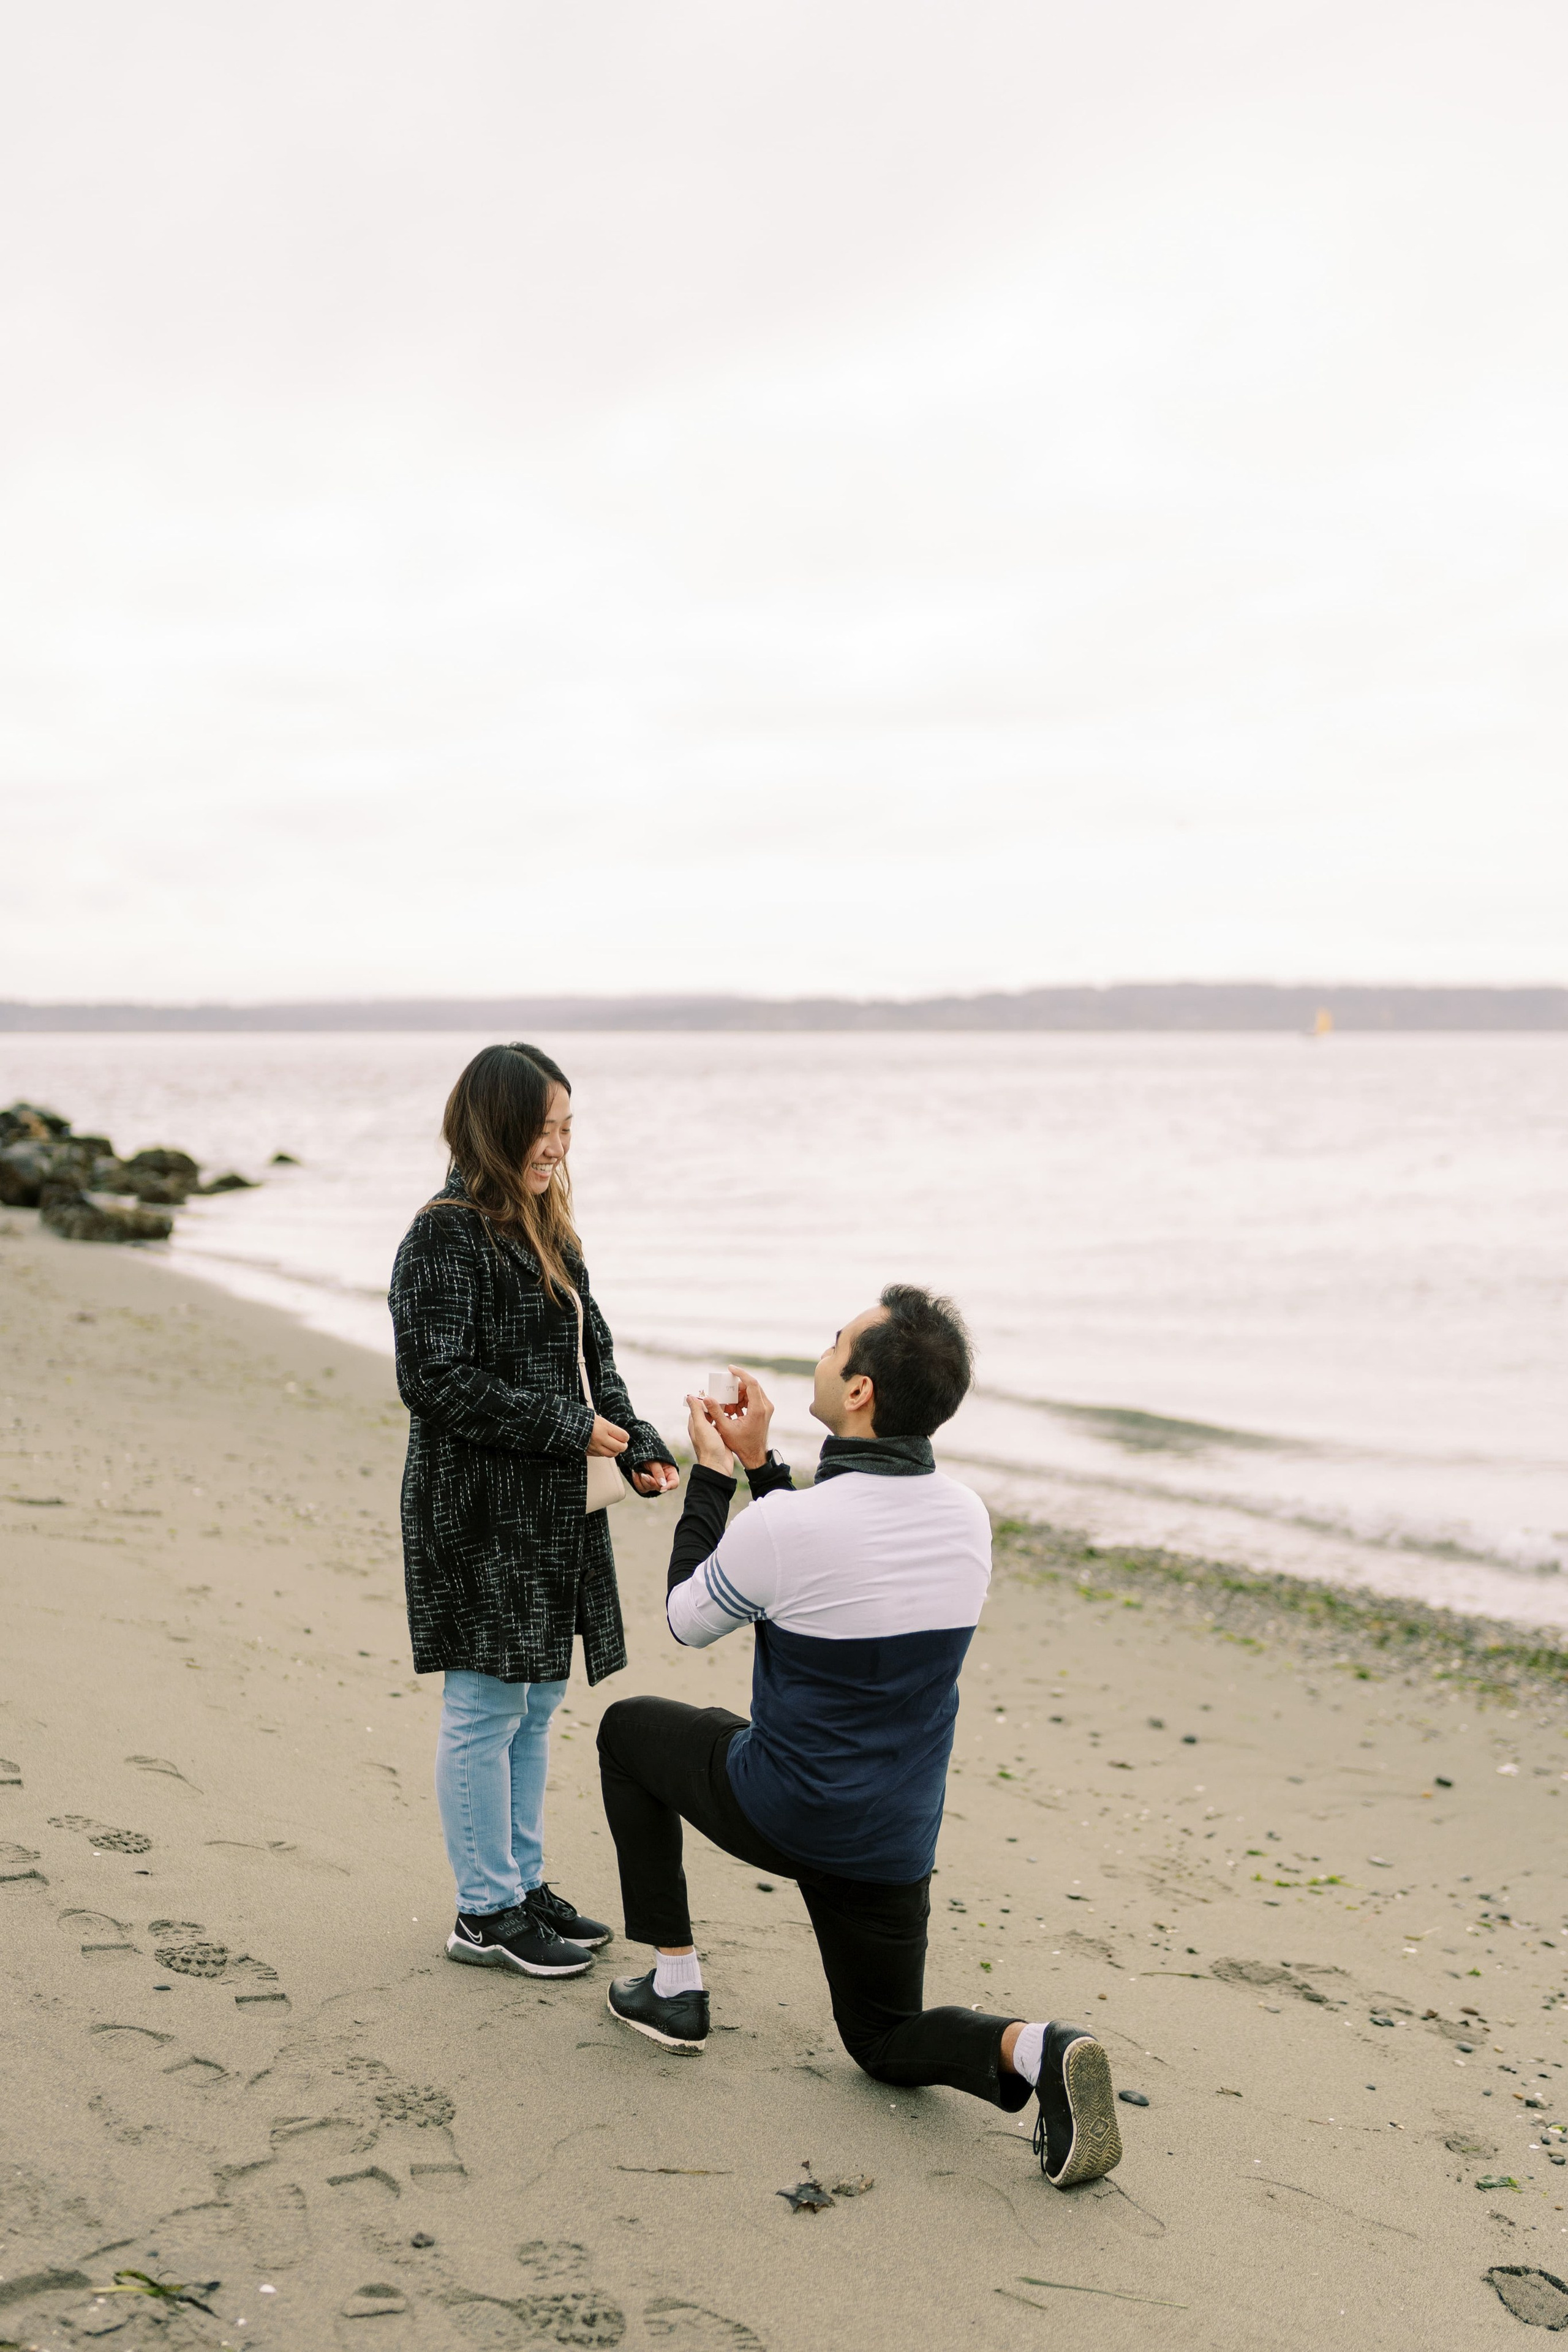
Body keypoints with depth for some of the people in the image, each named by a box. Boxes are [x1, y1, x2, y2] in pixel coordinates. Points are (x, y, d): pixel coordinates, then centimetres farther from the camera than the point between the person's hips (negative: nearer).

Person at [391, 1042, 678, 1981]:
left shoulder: (547, 1231, 13)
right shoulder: (446, 1237, -14)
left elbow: (594, 1354, 17)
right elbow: (441, 1381, -20)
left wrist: (638, 1444, 2)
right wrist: (570, 1429, -17)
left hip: (553, 1512, 9)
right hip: (481, 1510, -9)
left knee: (538, 1701, 16)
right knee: (486, 1709, 1)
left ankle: (525, 1882, 29)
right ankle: (487, 1913, 13)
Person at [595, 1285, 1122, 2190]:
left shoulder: (783, 1527, -25)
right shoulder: (969, 1517, -6)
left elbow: (689, 1621, -4)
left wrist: (713, 1473, 3)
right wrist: (760, 1464, 12)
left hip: (780, 1809, -5)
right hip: (896, 1837, 5)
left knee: (629, 1730, 24)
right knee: (886, 2040, 22)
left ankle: (674, 1986, 24)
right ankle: (1033, 2051, -11)